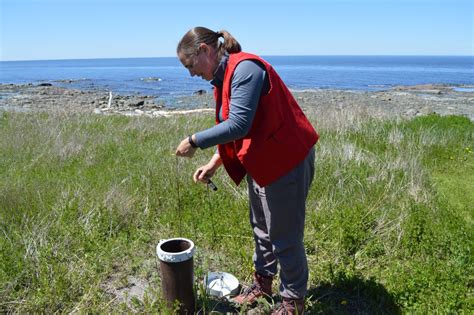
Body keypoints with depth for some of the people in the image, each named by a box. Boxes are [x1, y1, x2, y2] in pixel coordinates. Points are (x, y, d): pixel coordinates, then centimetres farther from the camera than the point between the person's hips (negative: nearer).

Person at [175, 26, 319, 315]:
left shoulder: (244, 68, -21)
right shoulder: (224, 77, 10)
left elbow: (238, 125, -29)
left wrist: (194, 141, -20)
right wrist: (214, 164, 7)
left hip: (286, 161, -10)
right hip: (262, 162, 10)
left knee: (284, 236, 3)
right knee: (261, 227, 22)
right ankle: (263, 282, 42)